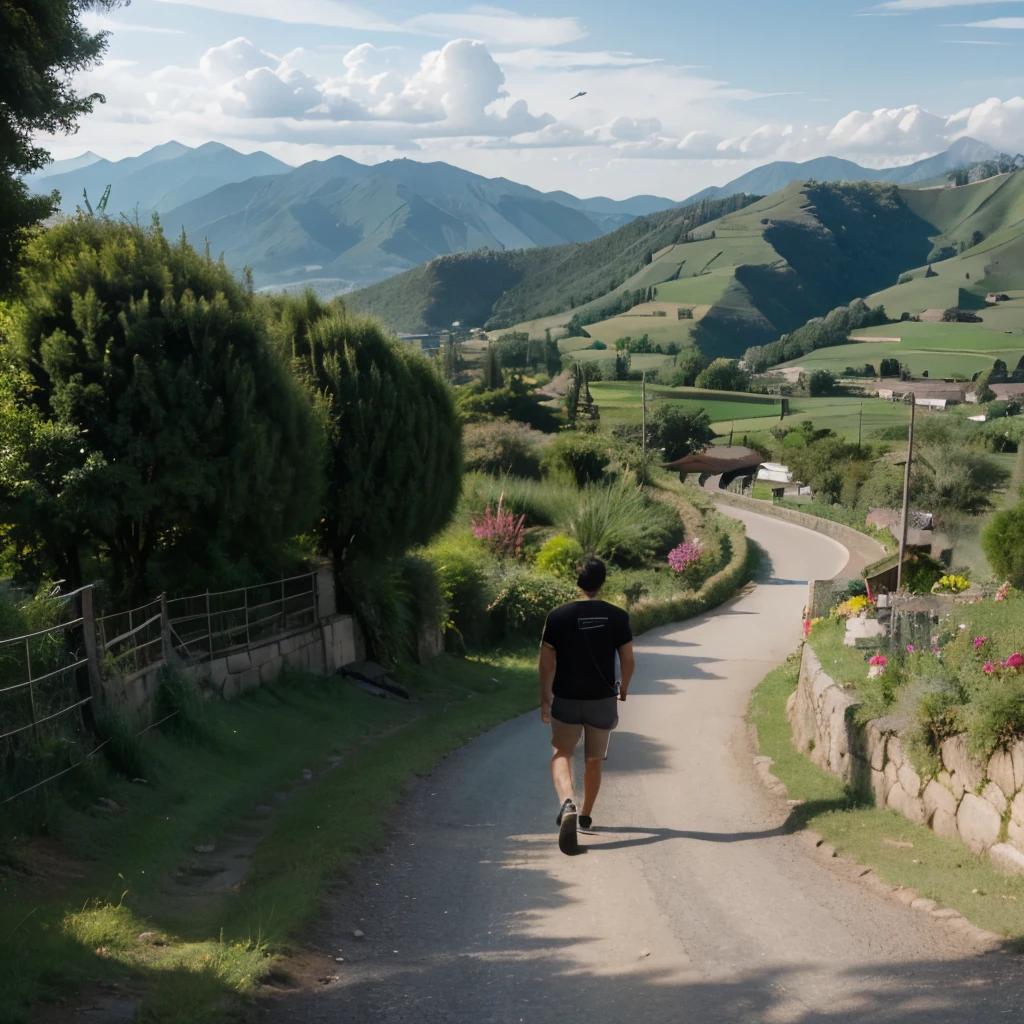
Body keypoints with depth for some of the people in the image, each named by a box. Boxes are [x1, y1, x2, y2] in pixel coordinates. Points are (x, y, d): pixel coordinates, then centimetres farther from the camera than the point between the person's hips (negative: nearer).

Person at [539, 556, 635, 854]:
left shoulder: (558, 616, -8)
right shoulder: (617, 617, -6)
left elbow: (547, 662, -7)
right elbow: (627, 659, -1)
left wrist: (545, 700, 2)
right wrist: (623, 689, 18)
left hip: (566, 699, -1)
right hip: (602, 699, 1)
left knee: (562, 754, 10)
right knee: (594, 761, 17)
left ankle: (568, 803, -17)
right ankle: (586, 816, 29)